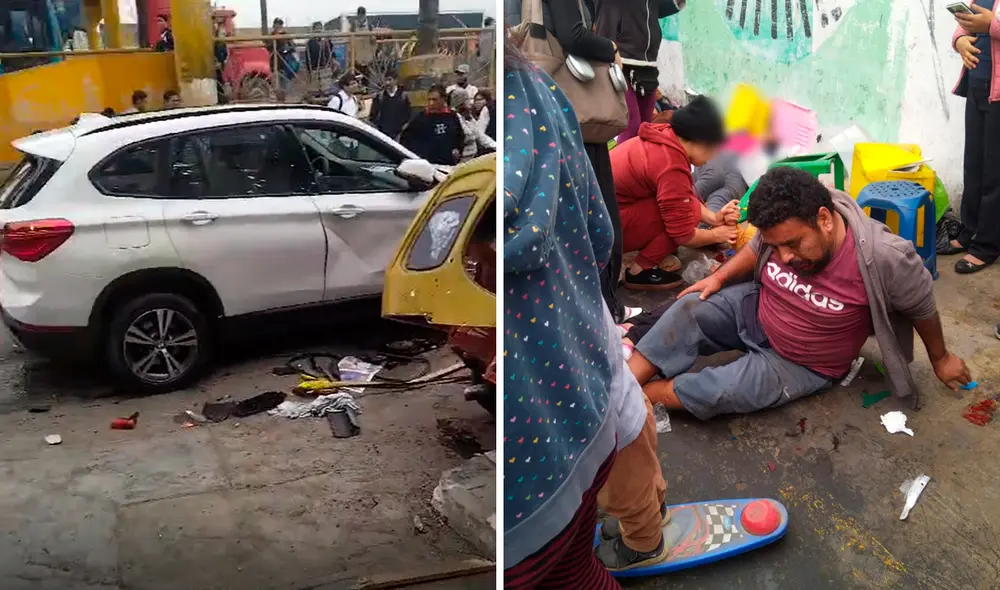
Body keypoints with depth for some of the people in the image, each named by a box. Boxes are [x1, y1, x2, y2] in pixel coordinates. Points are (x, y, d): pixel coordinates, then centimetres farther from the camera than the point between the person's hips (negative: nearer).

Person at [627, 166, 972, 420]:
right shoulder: (783, 226, -17)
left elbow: (921, 307, -11)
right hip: (756, 308, 4)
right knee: (689, 310, -22)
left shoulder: (884, 258, -30)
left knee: (719, 392, -27)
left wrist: (940, 358, 4)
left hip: (804, 364, -4)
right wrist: (720, 277, -8)